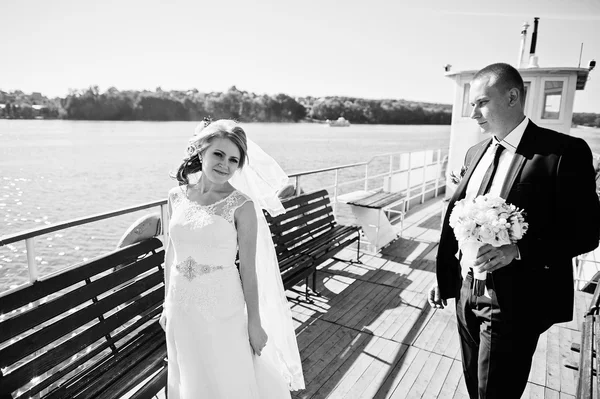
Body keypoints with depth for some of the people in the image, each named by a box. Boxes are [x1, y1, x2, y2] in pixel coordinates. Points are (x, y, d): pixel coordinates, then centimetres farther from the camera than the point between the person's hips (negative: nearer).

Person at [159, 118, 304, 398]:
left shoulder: (241, 205, -15)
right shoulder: (177, 196, -3)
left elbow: (248, 268, -11)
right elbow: (171, 254, 7)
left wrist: (255, 322, -6)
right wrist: (167, 305, 13)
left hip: (222, 309, -4)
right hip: (181, 309, 4)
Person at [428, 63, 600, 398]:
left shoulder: (565, 152, -13)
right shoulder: (476, 153, 6)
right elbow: (455, 218, 7)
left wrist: (518, 250, -26)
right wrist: (444, 277, 9)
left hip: (514, 301, -5)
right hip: (467, 292, 6)